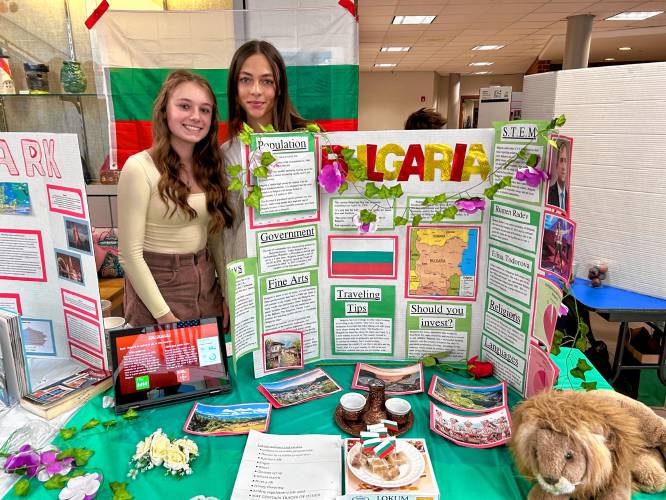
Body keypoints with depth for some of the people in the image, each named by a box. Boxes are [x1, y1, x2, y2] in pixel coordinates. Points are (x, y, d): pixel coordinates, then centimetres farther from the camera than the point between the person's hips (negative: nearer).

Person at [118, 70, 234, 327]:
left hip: (207, 283, 6)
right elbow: (130, 254, -15)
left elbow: (215, 236, 8)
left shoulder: (211, 167, 3)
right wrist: (163, 315, -15)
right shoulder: (139, 168, -15)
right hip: (157, 283, -5)